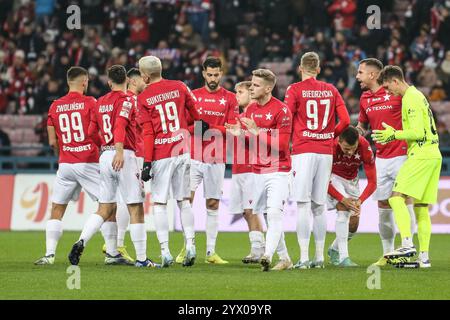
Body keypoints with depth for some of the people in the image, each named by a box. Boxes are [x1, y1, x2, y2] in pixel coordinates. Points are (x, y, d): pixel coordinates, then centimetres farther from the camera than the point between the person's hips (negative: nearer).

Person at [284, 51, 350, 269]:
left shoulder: (294, 90, -3)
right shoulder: (331, 90, 9)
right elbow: (345, 120, 6)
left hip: (303, 151, -4)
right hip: (326, 151, 4)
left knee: (303, 205, -5)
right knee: (319, 206, 10)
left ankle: (304, 258, -10)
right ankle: (319, 257, 13)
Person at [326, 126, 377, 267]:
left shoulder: (365, 147, -29)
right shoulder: (331, 147, -35)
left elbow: (372, 182, -22)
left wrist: (360, 200, -36)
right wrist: (343, 199, -34)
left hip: (351, 180, 4)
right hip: (333, 177, -4)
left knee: (353, 225, 3)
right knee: (343, 208, -27)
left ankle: (334, 250, 32)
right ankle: (343, 257, -26)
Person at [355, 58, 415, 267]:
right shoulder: (365, 98, 11)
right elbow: (362, 123, 27)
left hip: (402, 154, -6)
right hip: (381, 159, 6)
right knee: (383, 207, 6)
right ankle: (388, 254, 16)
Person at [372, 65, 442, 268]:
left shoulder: (410, 99, -11)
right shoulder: (417, 95, 19)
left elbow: (418, 132, -18)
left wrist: (395, 134, -8)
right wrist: (395, 134, 20)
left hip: (421, 156, -10)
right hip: (433, 155, 10)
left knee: (397, 197, -14)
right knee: (421, 207, 9)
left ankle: (407, 244, -24)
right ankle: (424, 257, 7)